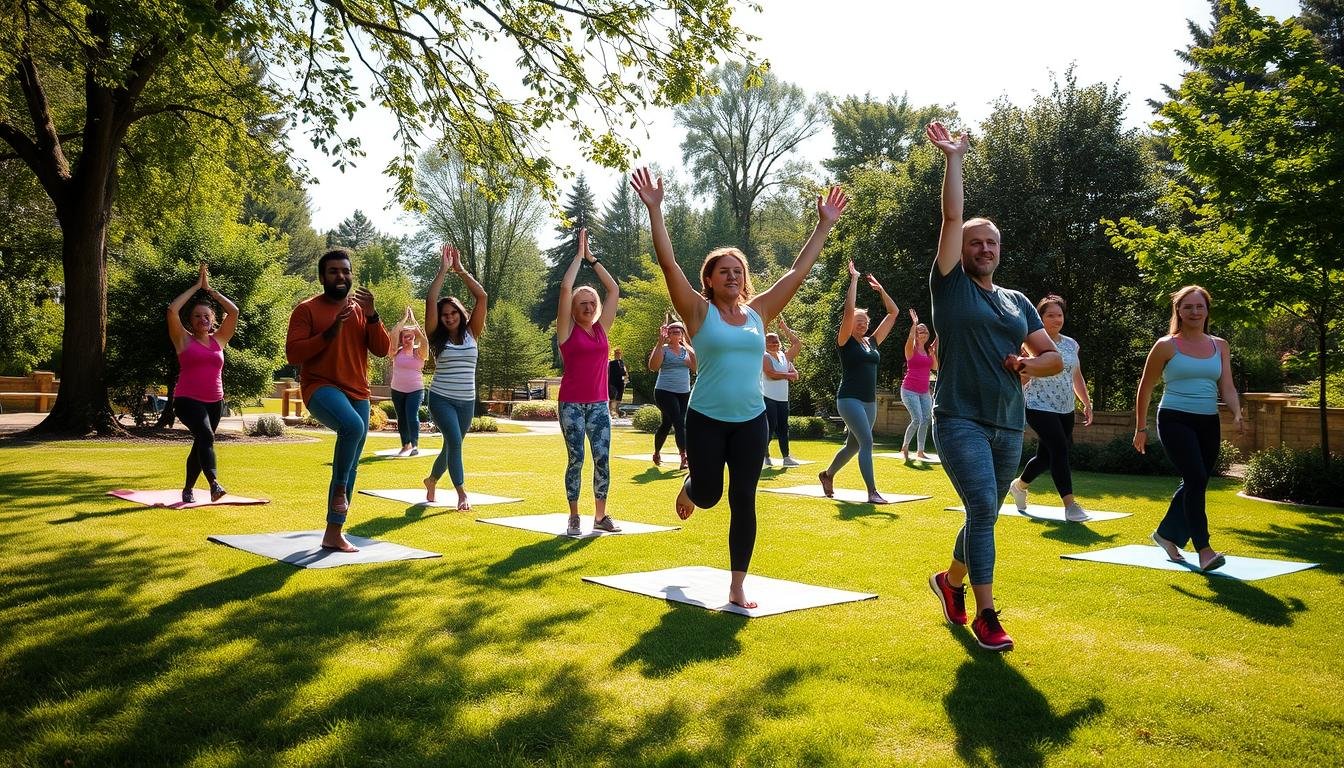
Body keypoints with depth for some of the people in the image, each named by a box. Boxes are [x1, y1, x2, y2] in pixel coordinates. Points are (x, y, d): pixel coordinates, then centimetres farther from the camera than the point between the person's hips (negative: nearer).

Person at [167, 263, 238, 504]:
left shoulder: (219, 340, 11)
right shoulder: (184, 340, 3)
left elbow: (234, 311, 5)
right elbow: (172, 310, -9)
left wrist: (210, 290, 7)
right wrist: (196, 287, -2)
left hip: (214, 402, 5)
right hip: (188, 399, -5)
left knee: (200, 445, 13)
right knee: (206, 436, -27)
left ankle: (188, 489, 28)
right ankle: (214, 484, -40)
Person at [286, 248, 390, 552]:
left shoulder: (361, 309, 11)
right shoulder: (307, 309, -2)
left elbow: (382, 350, 2)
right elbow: (292, 354, -10)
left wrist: (372, 315, -11)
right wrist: (329, 333, -20)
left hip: (357, 393, 6)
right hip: (321, 387, -5)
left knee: (350, 468, 8)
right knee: (352, 426, -37)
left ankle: (334, 533, 18)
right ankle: (340, 489, -15)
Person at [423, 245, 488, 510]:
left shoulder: (471, 334, 3)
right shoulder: (438, 337, -1)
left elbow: (481, 297, -6)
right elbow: (430, 300, -12)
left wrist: (460, 270, -6)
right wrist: (443, 269, -11)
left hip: (466, 401, 3)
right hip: (441, 398, -3)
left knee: (451, 445, 14)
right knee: (454, 441, -20)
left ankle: (431, 480, 40)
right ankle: (462, 494, -16)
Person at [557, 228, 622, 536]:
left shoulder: (602, 328, 9)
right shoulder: (567, 329, 0)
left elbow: (613, 290, 9)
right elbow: (565, 287, -9)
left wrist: (591, 259, 9)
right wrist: (579, 255, -1)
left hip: (599, 403, 4)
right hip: (571, 403, -3)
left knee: (603, 458, 0)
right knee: (576, 459, -4)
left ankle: (601, 516, 10)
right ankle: (573, 517, 6)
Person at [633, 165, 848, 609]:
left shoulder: (759, 312, 7)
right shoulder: (699, 311, -2)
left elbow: (799, 270, 9)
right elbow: (668, 263, -10)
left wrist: (825, 226, 8)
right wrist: (654, 209, -16)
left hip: (751, 421, 3)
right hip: (706, 419, -2)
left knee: (743, 502, 2)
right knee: (708, 495, 8)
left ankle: (737, 587, 12)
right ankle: (689, 487, 48)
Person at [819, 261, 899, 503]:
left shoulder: (872, 342, 12)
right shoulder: (845, 342, -4)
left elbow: (893, 313, 16)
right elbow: (849, 310, -17)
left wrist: (880, 289, 11)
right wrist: (854, 279, -12)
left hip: (870, 401, 7)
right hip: (849, 399, -7)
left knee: (853, 446, 15)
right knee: (867, 442, -16)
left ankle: (827, 474, 37)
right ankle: (872, 492, -15)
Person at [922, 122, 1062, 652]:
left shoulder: (1017, 302, 16)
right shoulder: (950, 285, 2)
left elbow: (1055, 357, 15)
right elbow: (952, 217, -7)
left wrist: (1031, 364, -6)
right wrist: (953, 159, -5)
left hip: (1009, 425, 6)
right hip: (960, 420, -5)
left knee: (984, 515, 14)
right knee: (983, 511, -15)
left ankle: (951, 581, 39)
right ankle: (986, 616, -8)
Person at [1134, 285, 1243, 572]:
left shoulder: (1220, 346, 11)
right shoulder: (1166, 346, -1)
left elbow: (1227, 387, 4)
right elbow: (1145, 389, 4)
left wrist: (1237, 414, -15)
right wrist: (1141, 428, 3)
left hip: (1208, 423, 5)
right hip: (1175, 420, -5)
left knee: (1194, 483, 12)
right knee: (1196, 479, -18)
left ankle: (1166, 533, 33)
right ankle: (1204, 550, -17)